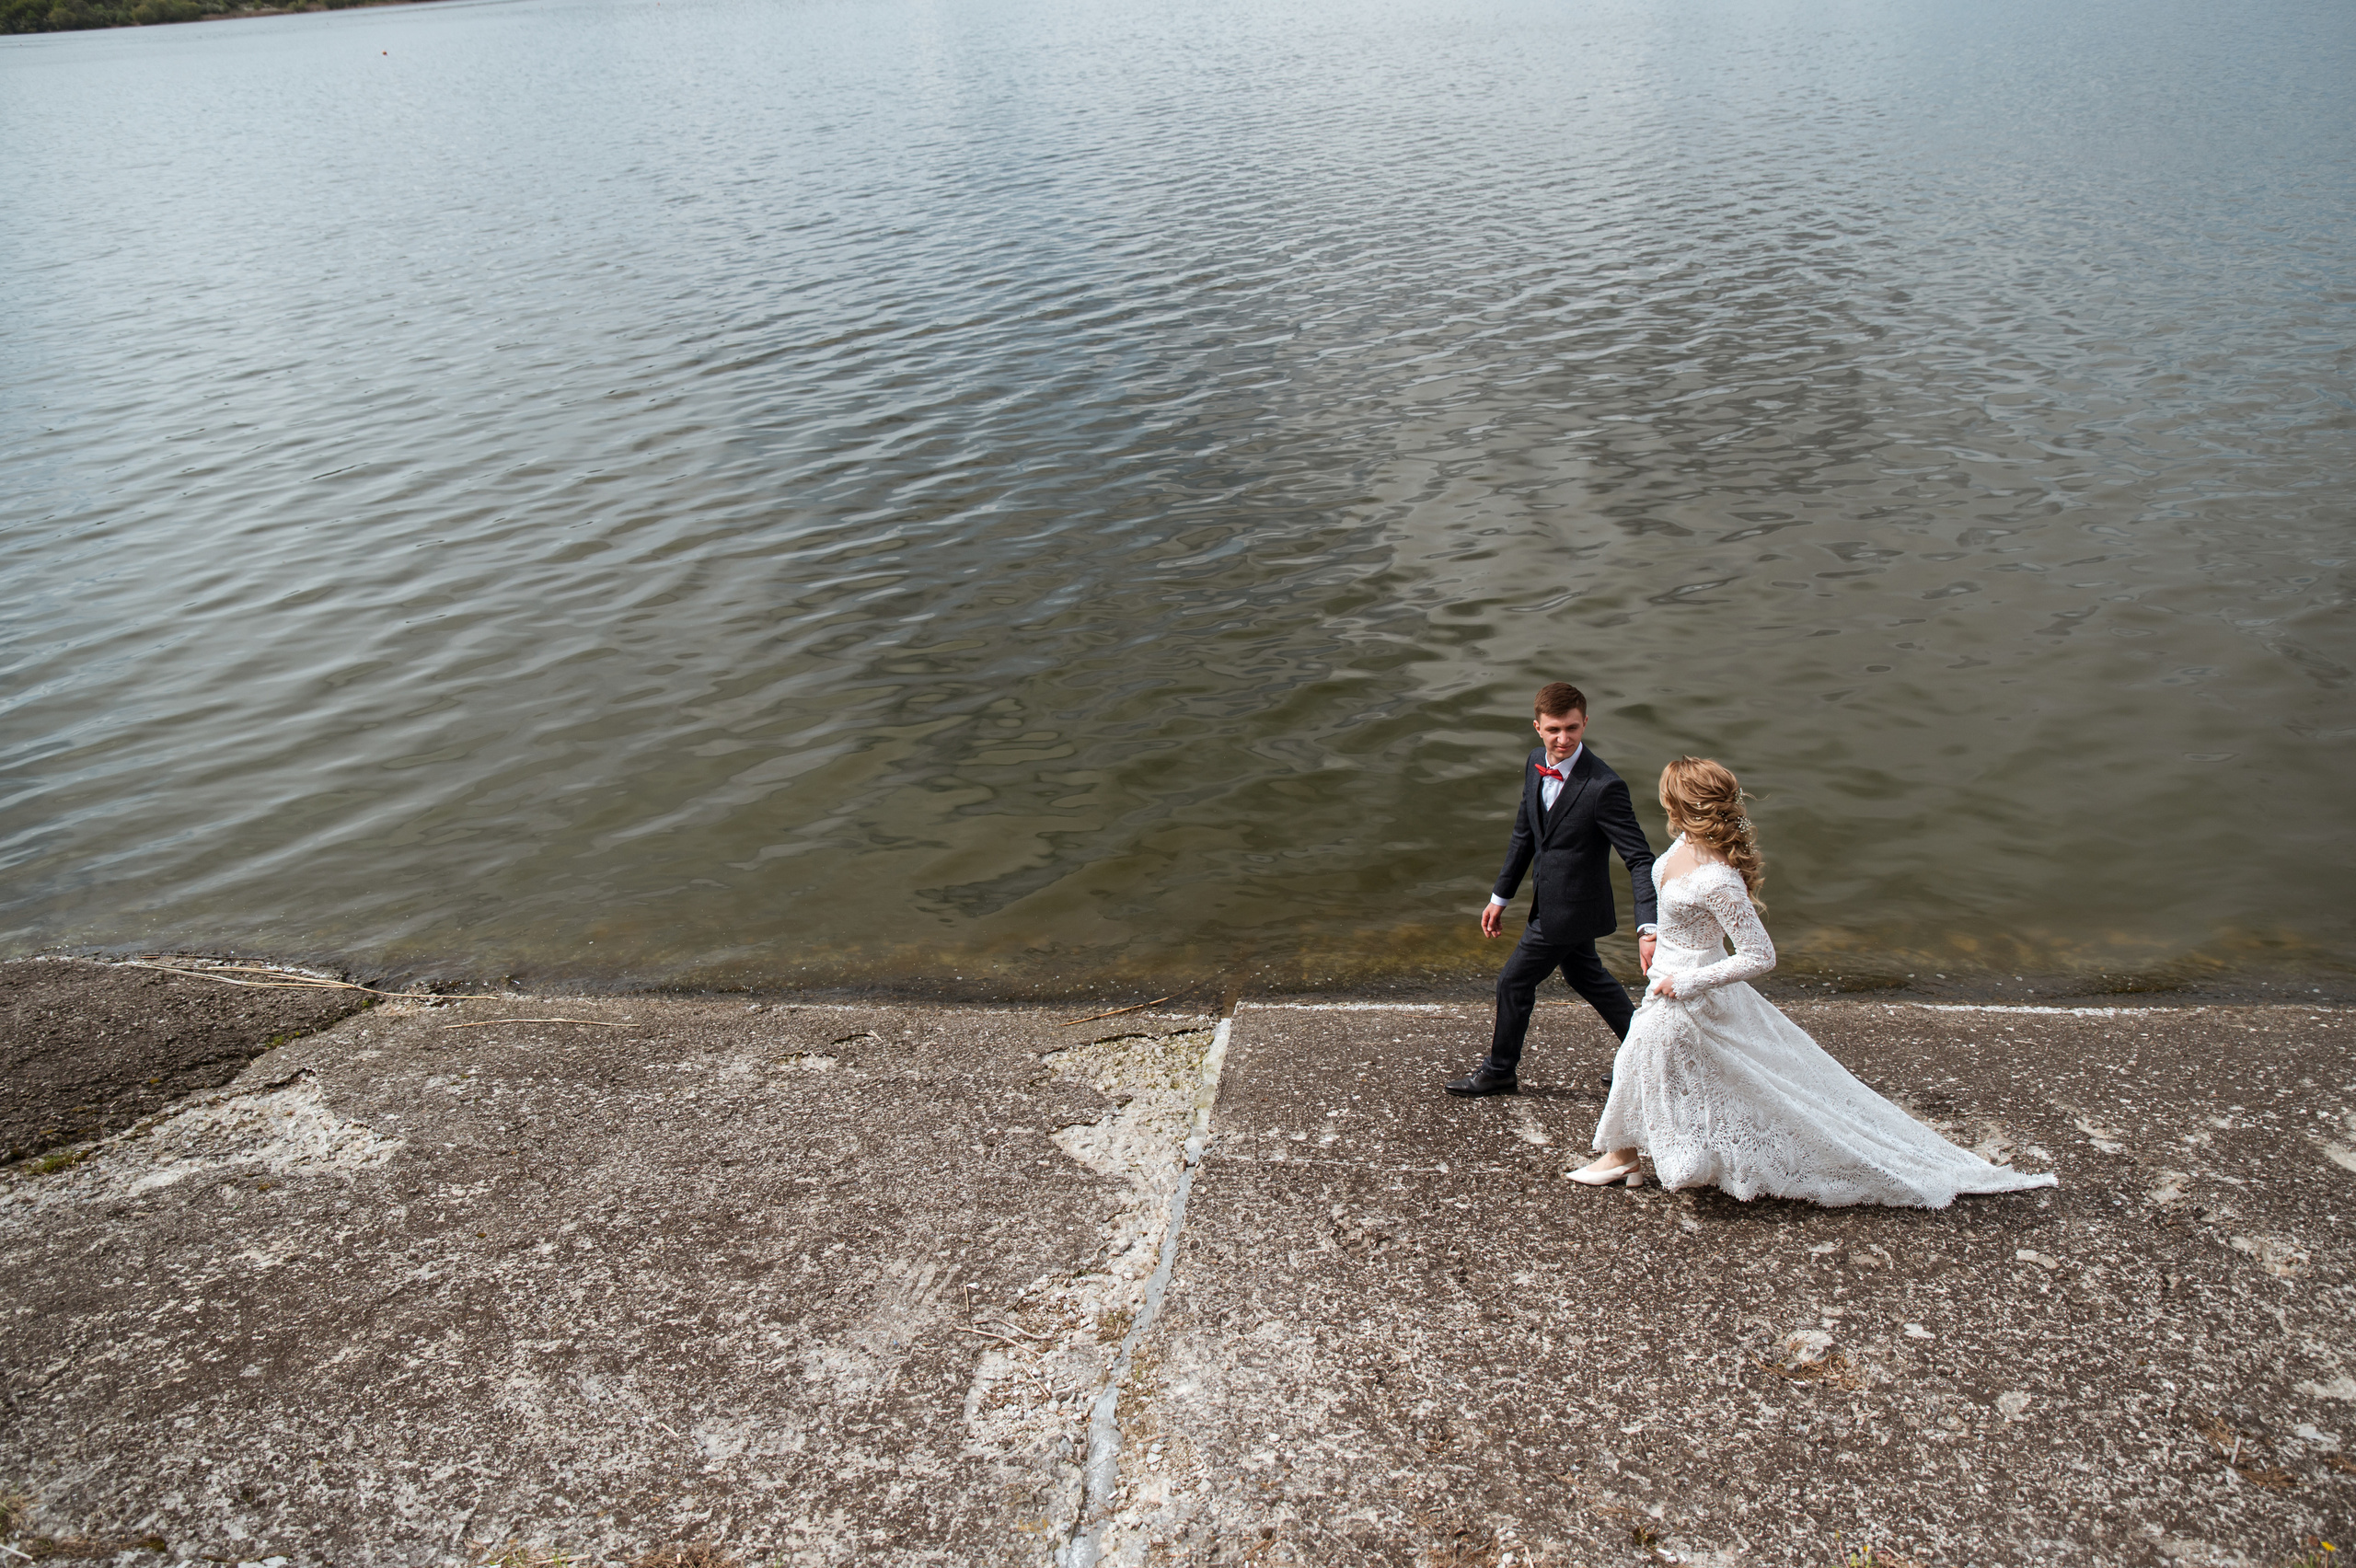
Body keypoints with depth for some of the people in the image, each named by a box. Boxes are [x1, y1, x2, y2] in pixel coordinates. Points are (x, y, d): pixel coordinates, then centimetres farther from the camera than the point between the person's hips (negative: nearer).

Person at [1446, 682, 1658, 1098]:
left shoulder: (1603, 787, -28)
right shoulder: (1535, 764, -4)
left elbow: (1640, 858, -27)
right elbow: (1525, 834, 9)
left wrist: (1648, 929, -37)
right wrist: (1501, 896, 14)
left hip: (1569, 909, -8)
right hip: (1552, 901, 8)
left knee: (1514, 982, 6)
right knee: (1585, 976, 24)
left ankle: (1500, 1071, 30)